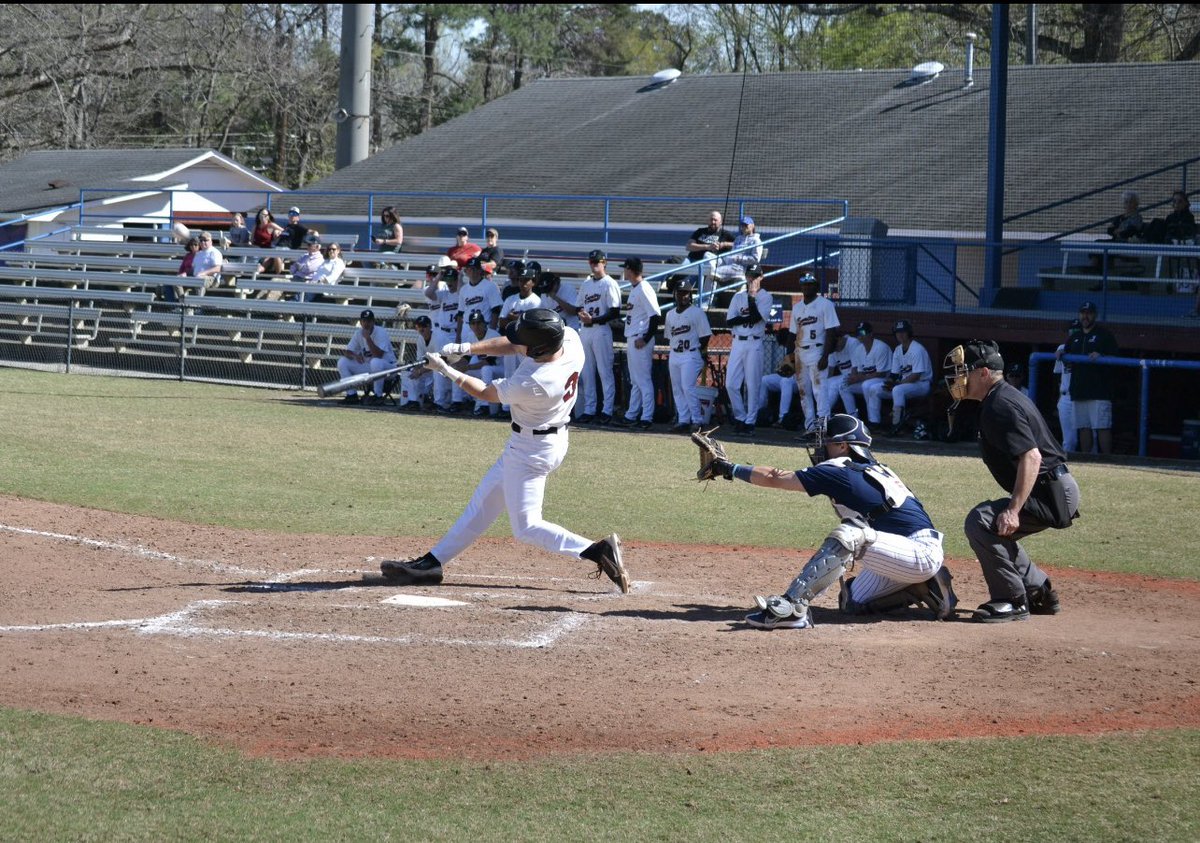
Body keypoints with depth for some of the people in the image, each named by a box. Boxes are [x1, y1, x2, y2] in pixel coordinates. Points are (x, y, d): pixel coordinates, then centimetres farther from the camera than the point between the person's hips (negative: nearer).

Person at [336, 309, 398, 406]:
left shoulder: (380, 332, -18)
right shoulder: (358, 333, 0)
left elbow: (378, 355, -30)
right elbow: (346, 352, -1)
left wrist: (368, 338, -35)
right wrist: (355, 355, -24)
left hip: (387, 365, -6)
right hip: (367, 367, 6)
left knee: (375, 362, -41)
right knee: (342, 362, -9)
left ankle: (378, 395, -25)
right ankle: (352, 394, -5)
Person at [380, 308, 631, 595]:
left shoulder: (531, 384, -34)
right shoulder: (570, 337, -14)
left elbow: (486, 393, -13)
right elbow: (509, 345, 2)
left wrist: (447, 370, -2)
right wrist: (466, 348, -8)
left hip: (531, 450, -10)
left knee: (526, 527, -3)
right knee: (484, 502, 16)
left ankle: (598, 551, -10)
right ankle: (431, 563, 24)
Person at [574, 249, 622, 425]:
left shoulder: (609, 284, -6)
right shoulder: (586, 284, 16)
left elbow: (615, 312, -12)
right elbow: (578, 306, 21)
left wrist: (594, 319, -18)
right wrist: (580, 313, -3)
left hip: (601, 330, -7)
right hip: (585, 330, 7)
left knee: (605, 371, -5)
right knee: (587, 372, 9)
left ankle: (607, 411, -3)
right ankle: (589, 410, 15)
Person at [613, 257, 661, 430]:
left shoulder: (644, 290, -16)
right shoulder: (633, 289, 14)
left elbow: (656, 315, -20)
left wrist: (645, 338, -19)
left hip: (640, 340, -10)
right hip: (631, 339, 10)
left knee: (644, 380, -7)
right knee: (635, 381, 15)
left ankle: (647, 418, -5)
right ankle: (631, 416, 22)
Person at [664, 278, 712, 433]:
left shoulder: (697, 313, -3)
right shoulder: (670, 314, 16)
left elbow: (705, 336, -5)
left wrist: (703, 354, -10)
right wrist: (670, 354, 11)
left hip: (691, 355, -7)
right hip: (674, 356, 7)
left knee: (688, 387, -15)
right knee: (677, 390, 5)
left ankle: (697, 420, -11)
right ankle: (683, 421, 10)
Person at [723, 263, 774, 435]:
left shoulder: (766, 297, 2)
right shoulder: (738, 296, 14)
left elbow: (756, 317, -14)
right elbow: (729, 321, 4)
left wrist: (752, 296, -11)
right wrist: (749, 318, -8)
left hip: (754, 344, -4)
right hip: (737, 343, 4)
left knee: (752, 385, -4)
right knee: (731, 384, -1)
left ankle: (750, 421, 3)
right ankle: (740, 417, 13)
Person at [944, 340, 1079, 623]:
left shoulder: (1000, 406, -17)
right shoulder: (1006, 397, 16)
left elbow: (1031, 457, -28)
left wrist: (1013, 510, -33)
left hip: (1051, 492, -11)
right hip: (1057, 492, 11)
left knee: (981, 522, -21)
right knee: (995, 528, 24)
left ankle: (1012, 601, -14)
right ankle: (1040, 593, 27)